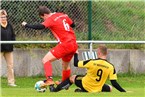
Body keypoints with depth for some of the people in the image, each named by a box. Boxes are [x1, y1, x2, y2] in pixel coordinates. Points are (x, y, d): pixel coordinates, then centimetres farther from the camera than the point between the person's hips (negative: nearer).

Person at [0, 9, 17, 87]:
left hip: (9, 48, 6)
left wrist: (12, 41, -1)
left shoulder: (9, 25, 10)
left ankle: (11, 81, 15)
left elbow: (13, 35, 17)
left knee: (10, 65, 8)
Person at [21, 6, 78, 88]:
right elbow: (73, 25, 25)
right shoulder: (63, 15, 13)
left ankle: (49, 80, -23)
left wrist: (26, 25, -13)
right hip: (74, 44, 8)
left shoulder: (50, 19, -8)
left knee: (46, 60, -7)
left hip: (65, 44, -8)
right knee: (66, 65, 28)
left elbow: (40, 26, -23)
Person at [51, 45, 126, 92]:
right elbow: (114, 83, -13)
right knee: (110, 88, 29)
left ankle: (55, 89, 28)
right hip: (97, 89, 0)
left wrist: (76, 54, 13)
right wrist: (124, 91, -4)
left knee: (72, 78, 26)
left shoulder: (92, 62, -18)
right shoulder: (111, 67, -15)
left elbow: (76, 64, -5)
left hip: (85, 85, 0)